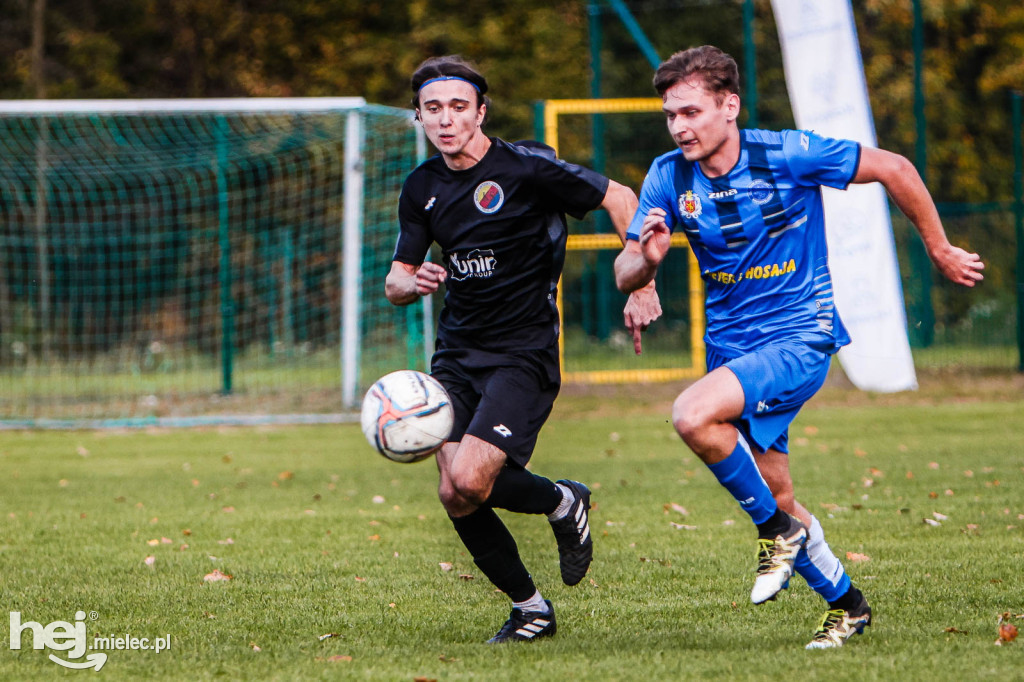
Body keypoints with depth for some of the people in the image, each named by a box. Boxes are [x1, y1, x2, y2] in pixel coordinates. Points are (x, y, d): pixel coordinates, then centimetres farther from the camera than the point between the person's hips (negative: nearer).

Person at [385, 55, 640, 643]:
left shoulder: (526, 167, -10)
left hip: (523, 353, -6)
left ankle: (563, 502, 8)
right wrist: (413, 284, -12)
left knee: (469, 480, -23)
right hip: (456, 353, 6)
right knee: (454, 497, -6)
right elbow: (395, 283, 13)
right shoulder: (422, 188, 7)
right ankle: (530, 609, 14)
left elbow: (619, 197, -3)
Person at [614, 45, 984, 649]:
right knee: (774, 495, 8)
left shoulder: (789, 155, -16)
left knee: (693, 415, -29)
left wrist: (941, 251, 3)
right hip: (731, 347, 6)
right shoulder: (669, 177, -4)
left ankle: (779, 529, -10)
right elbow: (625, 275, -2)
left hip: (800, 337, -6)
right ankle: (846, 603, 29)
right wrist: (647, 258, -27)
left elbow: (892, 168, -5)